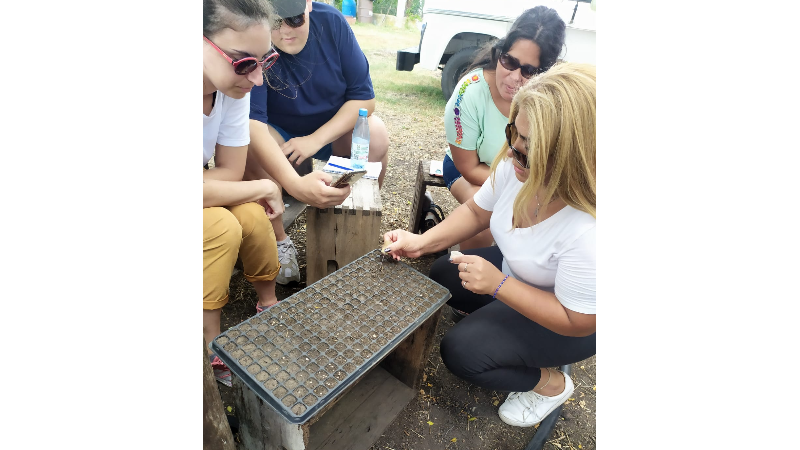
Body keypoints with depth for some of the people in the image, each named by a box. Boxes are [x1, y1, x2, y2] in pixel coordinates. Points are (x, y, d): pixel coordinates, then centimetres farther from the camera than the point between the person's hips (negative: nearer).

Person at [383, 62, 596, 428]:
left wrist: (499, 284, -32)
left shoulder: (587, 233, -41)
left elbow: (578, 321, -28)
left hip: (571, 323, -6)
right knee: (443, 276, 8)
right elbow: (476, 211, -4)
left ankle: (550, 383, 11)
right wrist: (423, 241, -17)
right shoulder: (516, 167, -22)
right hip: (516, 270, 7)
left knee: (461, 351, -15)